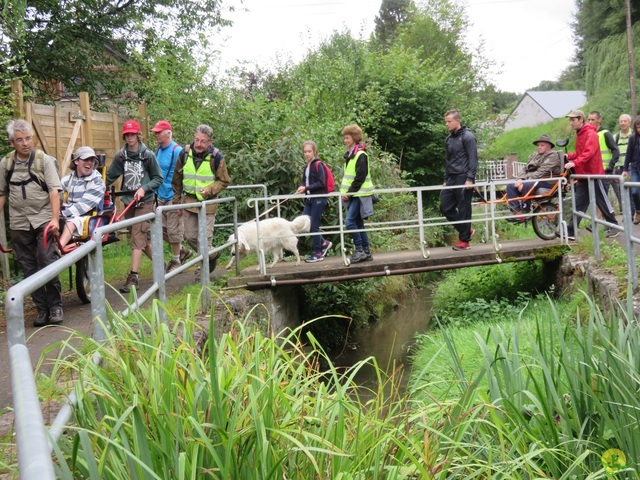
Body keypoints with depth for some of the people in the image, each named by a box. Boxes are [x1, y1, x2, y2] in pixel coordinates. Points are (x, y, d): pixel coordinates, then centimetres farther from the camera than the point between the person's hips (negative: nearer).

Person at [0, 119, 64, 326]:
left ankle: (55, 307, 6)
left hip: (43, 220, -3)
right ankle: (42, 310, 14)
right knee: (29, 270, 6)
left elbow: (54, 190, -8)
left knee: (48, 264, -8)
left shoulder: (44, 160, -3)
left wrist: (55, 219, -17)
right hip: (19, 224, 3)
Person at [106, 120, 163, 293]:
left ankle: (133, 276, -13)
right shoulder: (120, 155, 4)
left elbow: (158, 178, -3)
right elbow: (110, 176, 8)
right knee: (143, 237, 12)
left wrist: (144, 189, -16)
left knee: (138, 237, -11)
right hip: (128, 200, 5)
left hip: (144, 201, -5)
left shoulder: (148, 155, -6)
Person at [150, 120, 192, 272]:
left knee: (173, 231, 2)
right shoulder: (158, 151, 9)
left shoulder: (177, 151, -15)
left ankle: (176, 261, 17)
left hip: (173, 198, -8)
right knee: (162, 230, 10)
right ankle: (183, 251, 29)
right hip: (160, 197, 8)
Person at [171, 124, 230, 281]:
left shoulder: (216, 157, -11)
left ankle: (202, 271, 11)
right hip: (189, 200, 4)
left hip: (208, 202, -3)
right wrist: (177, 200, 12)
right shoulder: (185, 153, -3)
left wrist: (209, 190, -19)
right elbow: (177, 179, 10)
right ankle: (212, 255, 32)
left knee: (204, 238, -1)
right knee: (190, 237, 8)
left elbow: (224, 181, -2)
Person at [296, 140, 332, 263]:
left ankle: (317, 253, 8)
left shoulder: (318, 164, -10)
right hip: (309, 199, 8)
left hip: (319, 198, -8)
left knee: (314, 225, -3)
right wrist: (302, 188, -2)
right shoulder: (307, 166, 13)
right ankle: (323, 243, 18)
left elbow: (321, 183, -15)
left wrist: (306, 188, -18)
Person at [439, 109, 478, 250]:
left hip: (463, 178, -8)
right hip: (452, 179, 8)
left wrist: (470, 178, -18)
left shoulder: (467, 136, -7)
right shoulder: (449, 139, 16)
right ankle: (466, 230, 17)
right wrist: (446, 179, 18)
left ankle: (464, 240, 4)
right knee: (445, 207, 3)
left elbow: (473, 158, -12)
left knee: (464, 209, -4)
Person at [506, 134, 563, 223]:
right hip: (530, 180, 8)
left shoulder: (553, 155, -3)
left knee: (526, 186, -36)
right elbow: (525, 169, 16)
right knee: (510, 186, -15)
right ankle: (517, 212, -23)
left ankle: (524, 212, -22)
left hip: (546, 181, -8)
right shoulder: (534, 156, 25)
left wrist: (525, 182, -23)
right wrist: (520, 179, -8)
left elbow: (541, 171, -15)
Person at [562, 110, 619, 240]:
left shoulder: (590, 134, -14)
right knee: (578, 204, 3)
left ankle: (613, 226, 17)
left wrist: (575, 162, -35)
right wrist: (569, 156, 3)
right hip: (583, 175, 8)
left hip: (593, 174, -8)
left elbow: (589, 152, -26)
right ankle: (571, 231, -1)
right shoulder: (579, 134, 14)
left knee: (602, 202, 3)